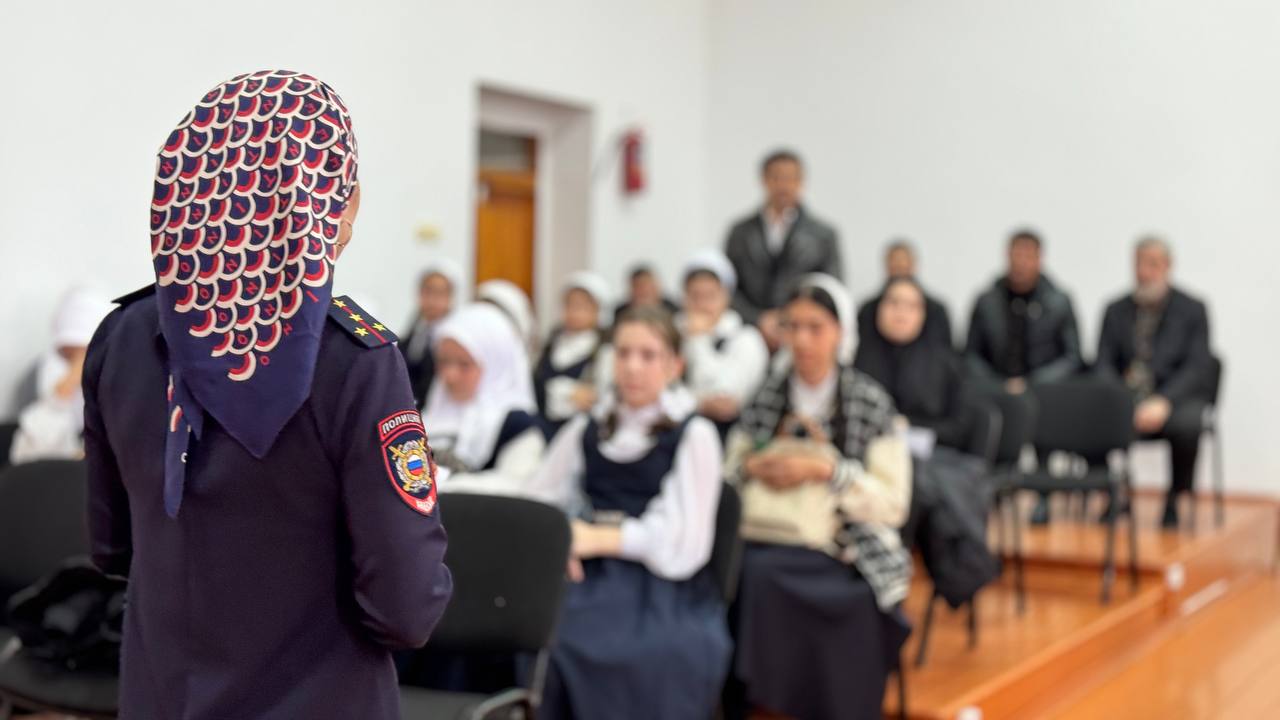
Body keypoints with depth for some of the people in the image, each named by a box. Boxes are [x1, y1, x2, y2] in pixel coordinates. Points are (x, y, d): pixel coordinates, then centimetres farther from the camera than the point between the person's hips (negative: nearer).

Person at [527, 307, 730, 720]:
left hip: (663, 592, -3)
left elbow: (684, 544, -5)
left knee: (658, 655, -33)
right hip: (592, 582, 3)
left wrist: (599, 538, -13)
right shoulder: (587, 429, 14)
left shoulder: (694, 435, 2)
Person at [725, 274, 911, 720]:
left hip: (836, 555, -3)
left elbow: (893, 504, -3)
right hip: (760, 542, 3)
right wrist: (754, 468, -6)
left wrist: (825, 470, -14)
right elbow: (727, 476, 17)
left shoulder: (871, 403, 1)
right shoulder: (767, 395, 11)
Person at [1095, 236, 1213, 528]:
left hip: (1177, 397, -2)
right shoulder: (1115, 311, 10)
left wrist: (1164, 402, -21)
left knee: (1187, 425, -37)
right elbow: (1104, 364, 5)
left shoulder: (1192, 310, 3)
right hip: (1126, 397, 2)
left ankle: (1174, 502, -10)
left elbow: (1198, 369, -5)